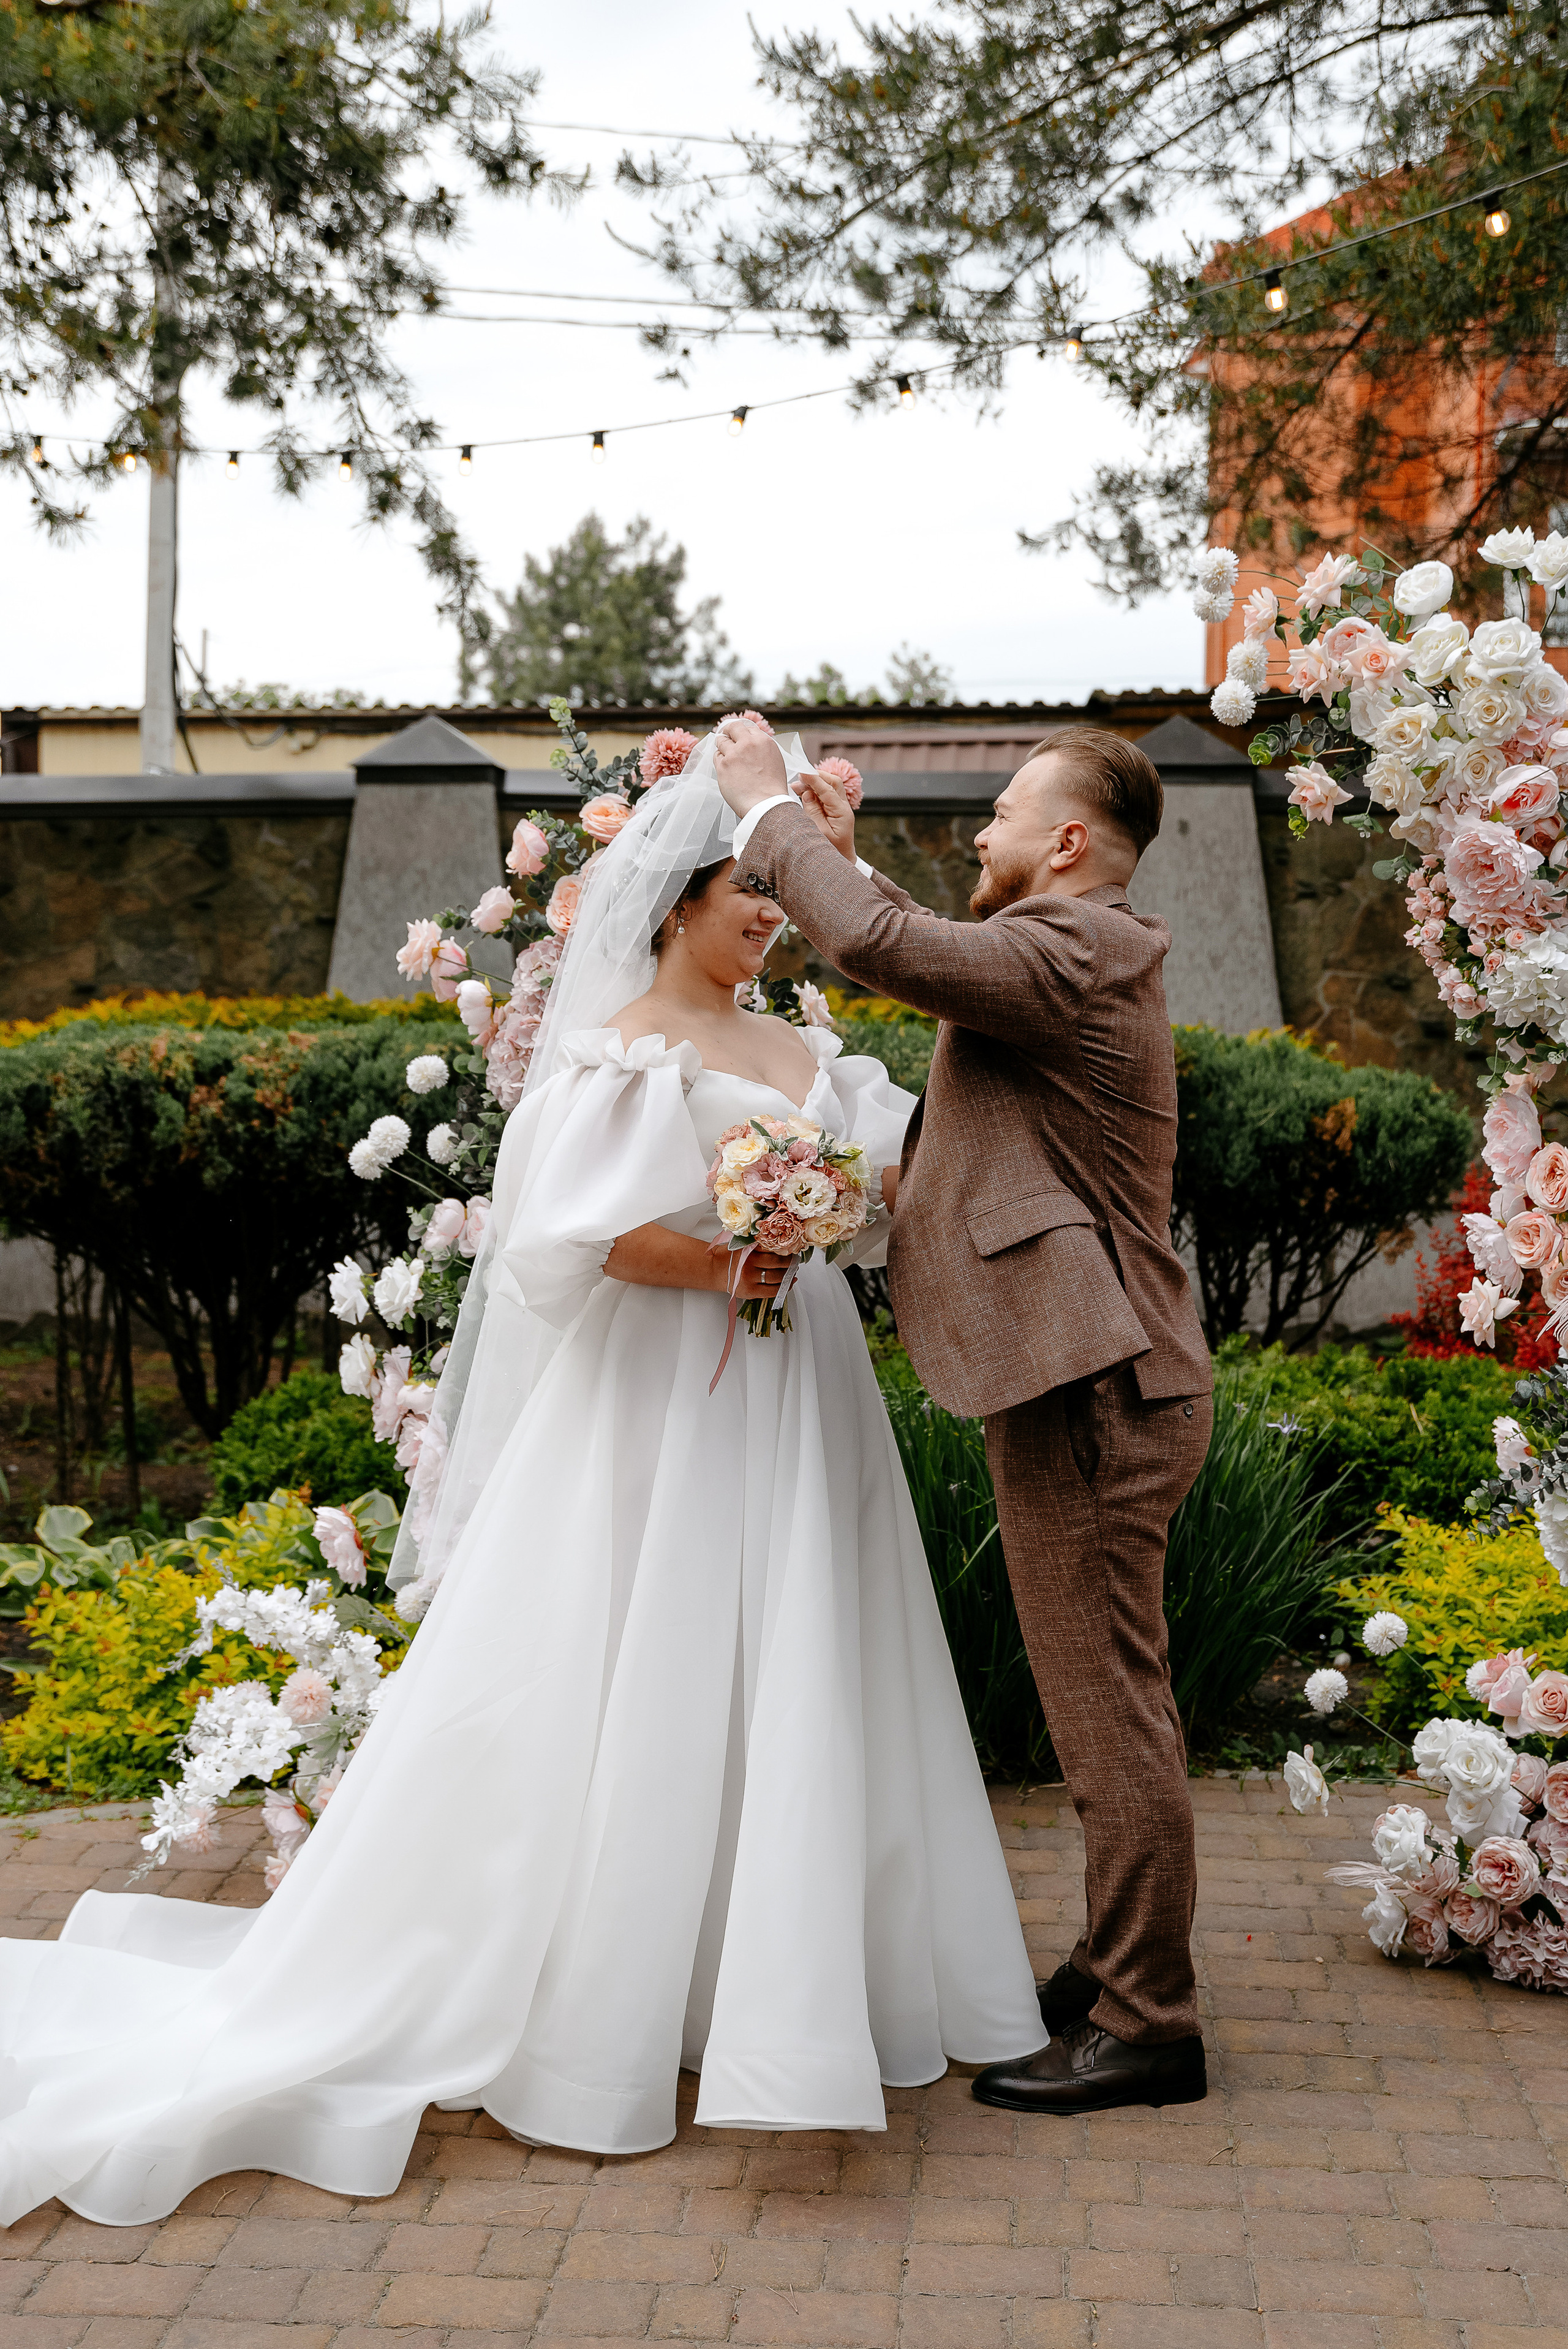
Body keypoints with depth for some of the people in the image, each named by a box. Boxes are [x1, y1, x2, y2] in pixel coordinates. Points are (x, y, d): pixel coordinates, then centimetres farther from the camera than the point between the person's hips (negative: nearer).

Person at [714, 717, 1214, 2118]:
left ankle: (1144, 2027, 9)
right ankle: (1122, 1975, 31)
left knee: (1111, 1714, -2)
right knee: (1112, 1705, 18)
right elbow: (939, 960, 33)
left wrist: (768, 807, -14)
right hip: (1098, 1379, 11)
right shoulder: (1081, 958, 17)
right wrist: (846, 853, 22)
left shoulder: (1069, 954, -14)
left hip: (1090, 1393, -11)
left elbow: (882, 948, -27)